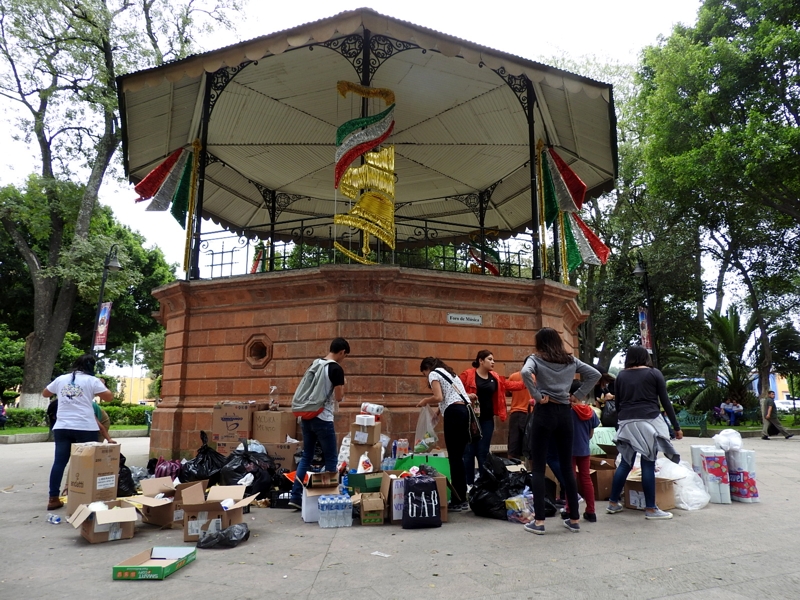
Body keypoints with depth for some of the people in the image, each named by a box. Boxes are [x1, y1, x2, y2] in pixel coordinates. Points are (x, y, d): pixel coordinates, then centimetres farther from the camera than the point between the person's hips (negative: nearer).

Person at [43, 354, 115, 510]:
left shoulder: (61, 379, 11)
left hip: (62, 427, 4)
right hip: (85, 428, -4)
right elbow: (109, 397, -2)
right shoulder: (91, 380, -3)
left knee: (59, 462, 7)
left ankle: (53, 499, 10)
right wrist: (101, 385, 14)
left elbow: (45, 393, 26)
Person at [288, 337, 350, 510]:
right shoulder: (337, 369, -12)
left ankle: (295, 496, 16)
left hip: (306, 416, 7)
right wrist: (341, 390, 8)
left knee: (306, 456, 16)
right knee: (331, 458, 6)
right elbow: (338, 398, -11)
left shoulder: (314, 364, 11)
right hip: (322, 419, -7)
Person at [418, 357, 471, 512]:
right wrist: (437, 412, 33)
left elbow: (439, 397, -11)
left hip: (455, 414, -8)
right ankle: (462, 499, 17)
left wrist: (425, 401, 7)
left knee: (454, 458, -3)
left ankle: (457, 502, 1)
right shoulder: (449, 373, 27)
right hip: (466, 412, 8)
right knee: (459, 456, 13)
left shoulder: (433, 374, 3)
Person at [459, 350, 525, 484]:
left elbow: (510, 385, 10)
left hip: (487, 420, 5)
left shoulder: (495, 377, 12)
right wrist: (466, 395, -22)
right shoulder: (468, 374, -6)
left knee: (483, 452, 10)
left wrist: (527, 383, 1)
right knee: (469, 451, 0)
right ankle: (468, 484, 8)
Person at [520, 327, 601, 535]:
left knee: (538, 468, 2)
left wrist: (537, 396, -13)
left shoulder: (536, 359, -3)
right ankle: (574, 519, 19)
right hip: (565, 413, 4)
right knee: (567, 466, 13)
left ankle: (539, 521, 1)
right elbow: (595, 374, 9)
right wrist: (578, 395, 8)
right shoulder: (571, 360, 11)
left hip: (545, 412, -4)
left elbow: (525, 373, -23)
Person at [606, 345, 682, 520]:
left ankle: (613, 503, 16)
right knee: (648, 464, -1)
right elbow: (665, 402, 2)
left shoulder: (621, 375, 12)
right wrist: (676, 426, 6)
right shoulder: (654, 373, 4)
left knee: (625, 463, 11)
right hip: (648, 421, -4)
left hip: (627, 423, 4)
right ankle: (651, 509, 4)